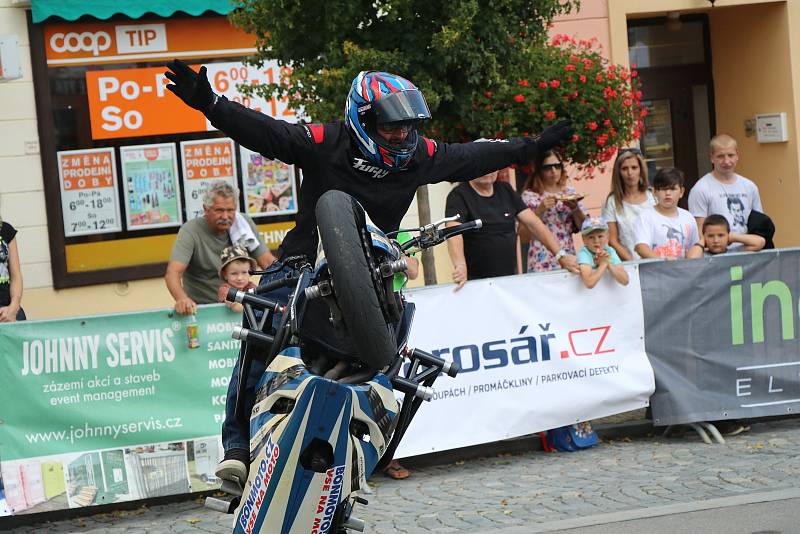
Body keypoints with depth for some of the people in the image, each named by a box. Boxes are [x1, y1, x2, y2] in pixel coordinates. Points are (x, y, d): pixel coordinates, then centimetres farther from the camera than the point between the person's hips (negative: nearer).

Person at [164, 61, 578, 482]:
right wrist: (209, 104, -34)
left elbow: (471, 158, 15)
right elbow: (264, 132, -21)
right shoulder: (325, 143, -14)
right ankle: (238, 446, -11)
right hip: (304, 267, -3)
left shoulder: (420, 155, 1)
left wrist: (533, 147, 20)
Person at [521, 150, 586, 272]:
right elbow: (523, 234, -7)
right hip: (542, 262, -3)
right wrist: (540, 210, -16)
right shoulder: (529, 195, -2)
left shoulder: (569, 192, 9)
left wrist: (575, 208, -7)